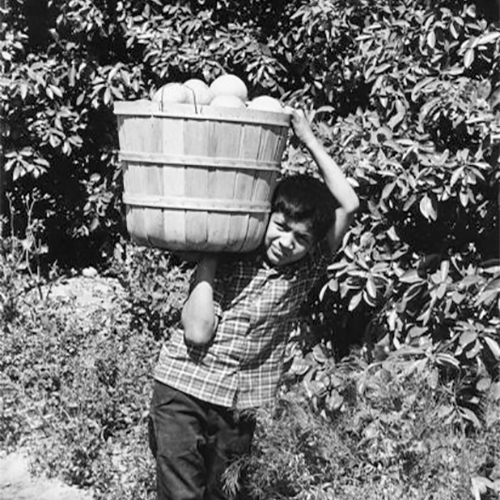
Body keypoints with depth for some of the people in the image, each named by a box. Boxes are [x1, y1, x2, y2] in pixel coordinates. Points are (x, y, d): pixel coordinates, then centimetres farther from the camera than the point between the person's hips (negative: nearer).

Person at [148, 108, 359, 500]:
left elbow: (348, 205, -8)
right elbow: (197, 332, -12)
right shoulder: (227, 260, -3)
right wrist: (207, 256, -10)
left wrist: (308, 137, -8)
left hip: (240, 408, 2)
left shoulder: (305, 271, 1)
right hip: (183, 391, -2)